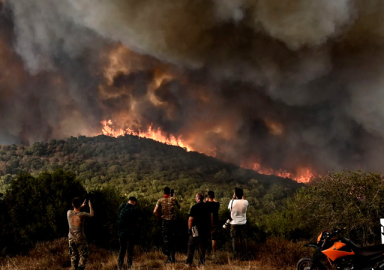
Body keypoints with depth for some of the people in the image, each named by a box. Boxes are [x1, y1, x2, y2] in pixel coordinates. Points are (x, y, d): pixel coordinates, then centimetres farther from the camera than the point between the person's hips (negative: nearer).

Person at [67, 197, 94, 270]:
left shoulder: (69, 213, -7)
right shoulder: (82, 214, -17)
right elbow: (92, 215, 4)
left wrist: (82, 206, 24)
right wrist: (90, 206, 19)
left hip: (71, 239, 4)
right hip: (80, 239, -4)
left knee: (74, 256, 15)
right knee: (83, 256, 6)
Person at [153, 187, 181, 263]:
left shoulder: (160, 200, -2)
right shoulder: (173, 199, -1)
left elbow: (155, 211, -9)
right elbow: (180, 207, 15)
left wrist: (160, 216, 7)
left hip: (165, 221, -1)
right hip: (173, 221, 1)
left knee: (166, 240, 5)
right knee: (173, 239, 12)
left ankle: (168, 258, 2)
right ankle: (173, 256, 8)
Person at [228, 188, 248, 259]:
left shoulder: (232, 202, -14)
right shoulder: (245, 202, -10)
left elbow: (229, 207, 9)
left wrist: (233, 198, 8)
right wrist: (243, 197, 18)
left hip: (234, 223, -1)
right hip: (243, 223, 1)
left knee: (235, 239, 6)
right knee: (243, 238, 10)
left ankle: (236, 254, 7)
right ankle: (244, 253, 14)